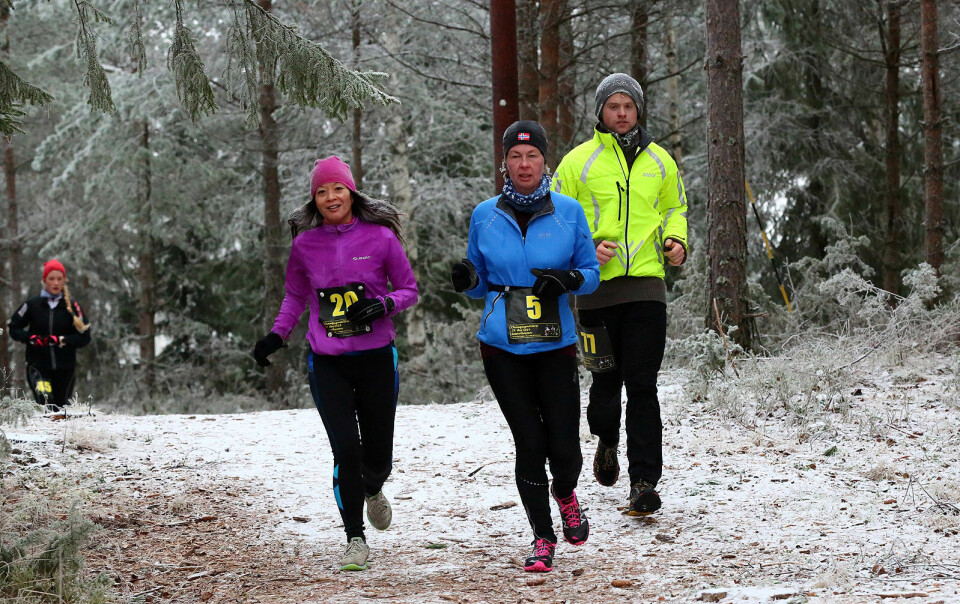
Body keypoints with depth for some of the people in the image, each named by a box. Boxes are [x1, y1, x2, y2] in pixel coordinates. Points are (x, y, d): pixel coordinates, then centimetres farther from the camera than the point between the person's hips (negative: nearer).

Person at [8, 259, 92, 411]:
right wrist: (31, 338, -10)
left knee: (61, 405, 10)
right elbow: (14, 328, 8)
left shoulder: (72, 306, 0)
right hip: (38, 364, -1)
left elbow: (84, 337, 0)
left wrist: (61, 340, -15)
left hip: (65, 367, 1)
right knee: (46, 402, -23)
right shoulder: (33, 304, 0)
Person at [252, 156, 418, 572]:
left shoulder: (380, 236, -5)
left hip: (376, 358, 0)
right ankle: (355, 539, 4)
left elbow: (409, 290, 4)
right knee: (346, 451, -11)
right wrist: (277, 335, 4)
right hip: (327, 363, 0)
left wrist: (383, 305, -16)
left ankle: (372, 490, 45)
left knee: (378, 455, 7)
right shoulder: (305, 244, 1)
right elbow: (295, 296, 17)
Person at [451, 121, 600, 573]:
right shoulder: (485, 216, 4)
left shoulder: (569, 212, 1)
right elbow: (480, 284, 13)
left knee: (564, 446, -4)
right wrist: (466, 279, -10)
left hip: (555, 345, 0)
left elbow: (591, 273, 7)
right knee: (529, 443, -2)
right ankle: (542, 539, 14)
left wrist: (569, 278, -15)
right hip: (502, 346, 0)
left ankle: (565, 495, 32)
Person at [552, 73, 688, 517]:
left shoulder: (659, 160, 12)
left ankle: (644, 481, -4)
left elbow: (675, 207, 24)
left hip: (646, 284, 1)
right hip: (598, 285, -1)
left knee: (642, 386, -5)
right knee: (606, 379, 8)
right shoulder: (578, 161, 3)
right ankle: (607, 441, 40)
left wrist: (676, 240, 4)